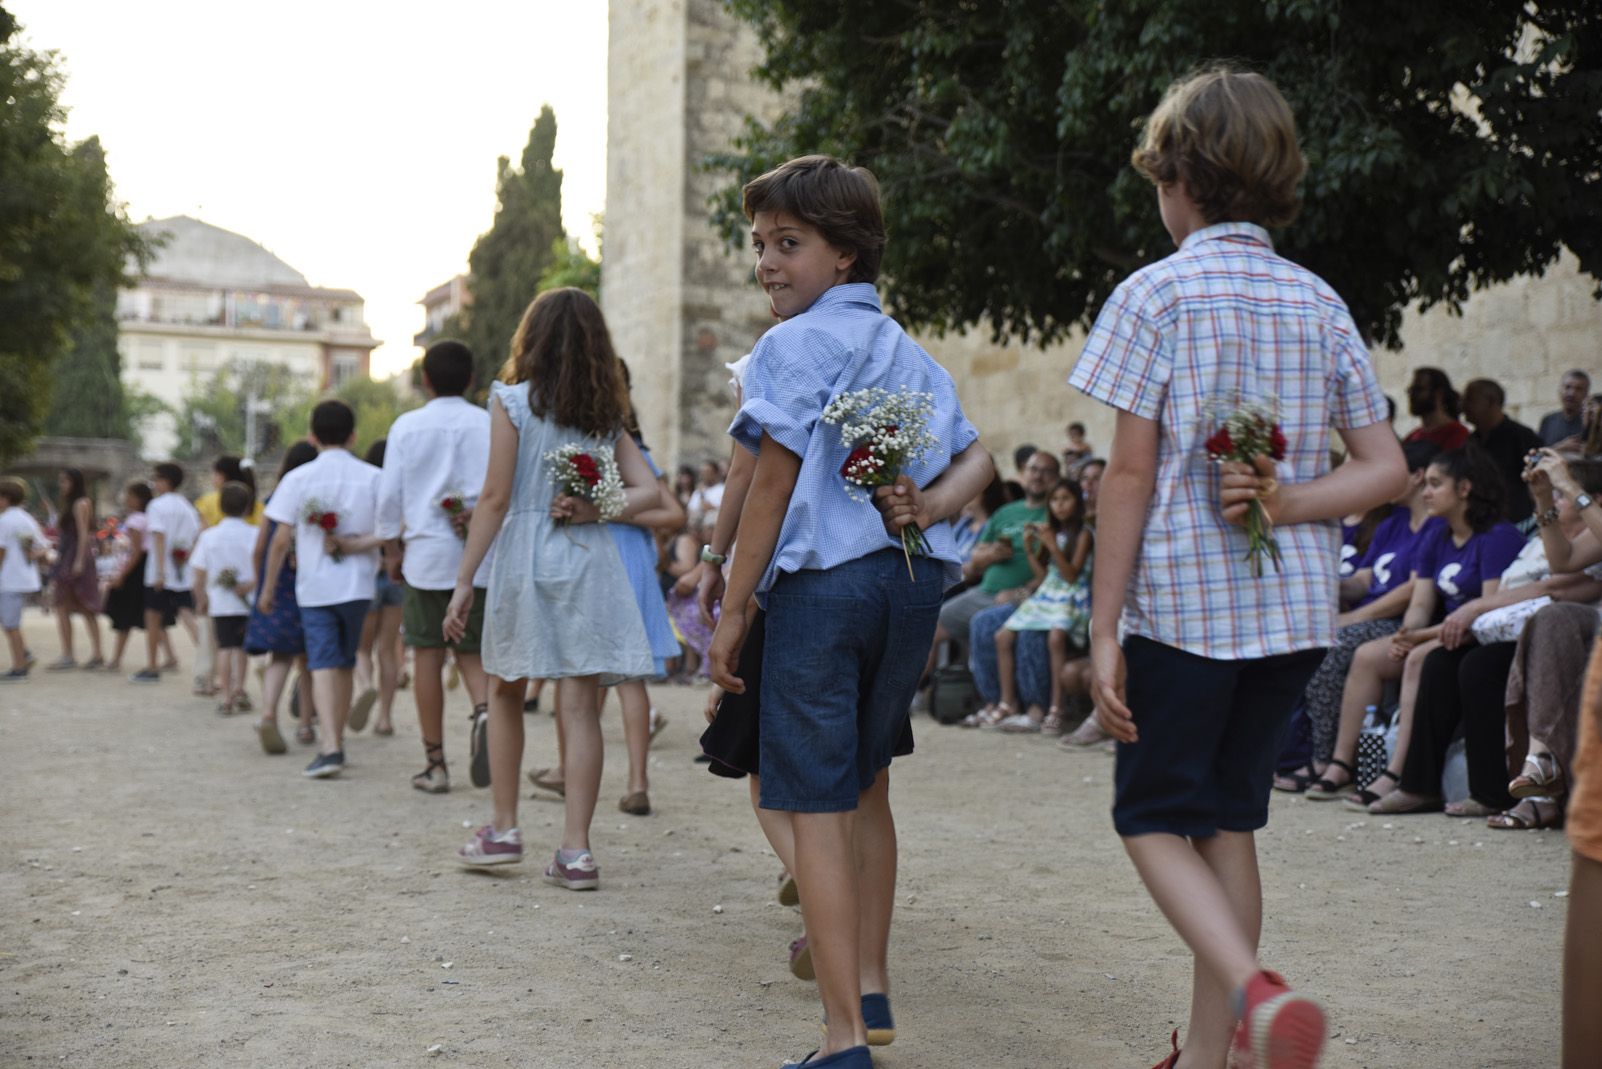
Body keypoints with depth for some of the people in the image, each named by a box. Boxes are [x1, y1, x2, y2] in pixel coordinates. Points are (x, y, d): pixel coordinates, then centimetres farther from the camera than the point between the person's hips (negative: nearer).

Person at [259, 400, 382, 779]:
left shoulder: (298, 478, -3)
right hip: (357, 584, 2)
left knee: (323, 664, -5)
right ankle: (335, 738, 26)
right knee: (346, 663, 16)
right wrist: (356, 544, -3)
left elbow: (281, 539, -4)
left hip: (314, 587, -1)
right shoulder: (372, 477, 0)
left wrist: (268, 587, 4)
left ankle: (330, 747, -20)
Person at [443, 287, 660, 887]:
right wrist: (592, 511, -6)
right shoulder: (605, 415, 9)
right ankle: (576, 851, 0)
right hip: (590, 561, 3)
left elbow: (495, 497, -8)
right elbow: (649, 490, 2)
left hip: (523, 557, -2)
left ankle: (503, 831, 19)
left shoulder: (513, 401, -4)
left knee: (505, 694, 15)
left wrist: (464, 580, -4)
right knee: (579, 707, 1)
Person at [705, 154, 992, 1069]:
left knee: (815, 807, -5)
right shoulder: (912, 354, 17)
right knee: (866, 788, 22)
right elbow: (976, 458, 19)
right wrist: (937, 504, 6)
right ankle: (871, 986, 32)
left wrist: (734, 611, -5)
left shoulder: (795, 344, -6)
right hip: (912, 582, 8)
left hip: (825, 582, -8)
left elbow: (773, 485, -9)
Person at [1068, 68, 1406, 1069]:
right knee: (1228, 818, 15)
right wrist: (1285, 504, -6)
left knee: (1154, 818, 7)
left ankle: (1253, 988, -17)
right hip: (1295, 609, 5)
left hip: (1184, 601, -5)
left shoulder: (1157, 293, -8)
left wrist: (1102, 630, -8)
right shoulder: (1319, 301, 8)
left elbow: (1132, 474, -11)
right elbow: (1386, 470, 5)